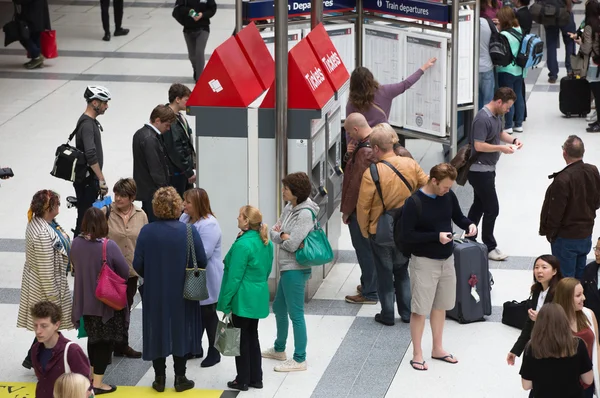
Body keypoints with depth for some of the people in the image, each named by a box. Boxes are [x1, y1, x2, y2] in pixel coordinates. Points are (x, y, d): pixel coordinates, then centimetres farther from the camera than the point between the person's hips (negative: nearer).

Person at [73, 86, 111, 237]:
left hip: (90, 179, 10)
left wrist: (99, 179, 23)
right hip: (87, 181, -10)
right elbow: (91, 155, -31)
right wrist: (101, 179, -28)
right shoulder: (87, 125, -20)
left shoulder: (91, 121, 12)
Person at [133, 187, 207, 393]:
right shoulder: (189, 231, -13)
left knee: (157, 331, 12)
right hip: (182, 292, 0)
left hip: (155, 291, 0)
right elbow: (202, 262, -10)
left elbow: (137, 264, -10)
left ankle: (160, 378, 16)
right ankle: (180, 378, 16)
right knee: (181, 331, 12)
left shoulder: (147, 232, -12)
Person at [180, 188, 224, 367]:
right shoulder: (185, 218, 3)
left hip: (206, 280, -8)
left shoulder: (209, 225, -23)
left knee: (208, 315, 5)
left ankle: (214, 352, 18)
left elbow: (204, 253, -29)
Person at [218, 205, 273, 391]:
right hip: (259, 297, 8)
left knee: (241, 339, 3)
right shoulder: (266, 243, 6)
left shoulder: (242, 245, -21)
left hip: (243, 299, -8)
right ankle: (256, 378, 22)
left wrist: (225, 302, -13)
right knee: (252, 336, 17)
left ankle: (243, 380, 11)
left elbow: (234, 276, -19)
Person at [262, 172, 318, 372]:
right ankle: (279, 349, 41)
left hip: (295, 269, -10)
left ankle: (299, 359, 5)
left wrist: (280, 235, -5)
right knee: (279, 307, 23)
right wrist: (284, 236, -14)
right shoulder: (290, 208, 7)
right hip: (287, 267, 10)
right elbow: (274, 231, 6)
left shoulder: (305, 214, -21)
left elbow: (291, 244, -22)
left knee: (295, 313, -3)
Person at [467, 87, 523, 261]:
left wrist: (513, 140, 4)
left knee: (479, 205, 18)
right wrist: (501, 148, -22)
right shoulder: (483, 119, -24)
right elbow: (478, 145, -28)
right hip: (480, 170, -10)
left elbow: (500, 133, 23)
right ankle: (489, 247, 4)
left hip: (487, 169, 10)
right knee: (492, 208, -5)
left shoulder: (497, 115, 7)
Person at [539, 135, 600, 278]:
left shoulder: (562, 180, -29)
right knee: (580, 274, 20)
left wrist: (548, 232, -3)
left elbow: (555, 212, -19)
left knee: (565, 278, 6)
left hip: (566, 238, -7)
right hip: (586, 234, 7)